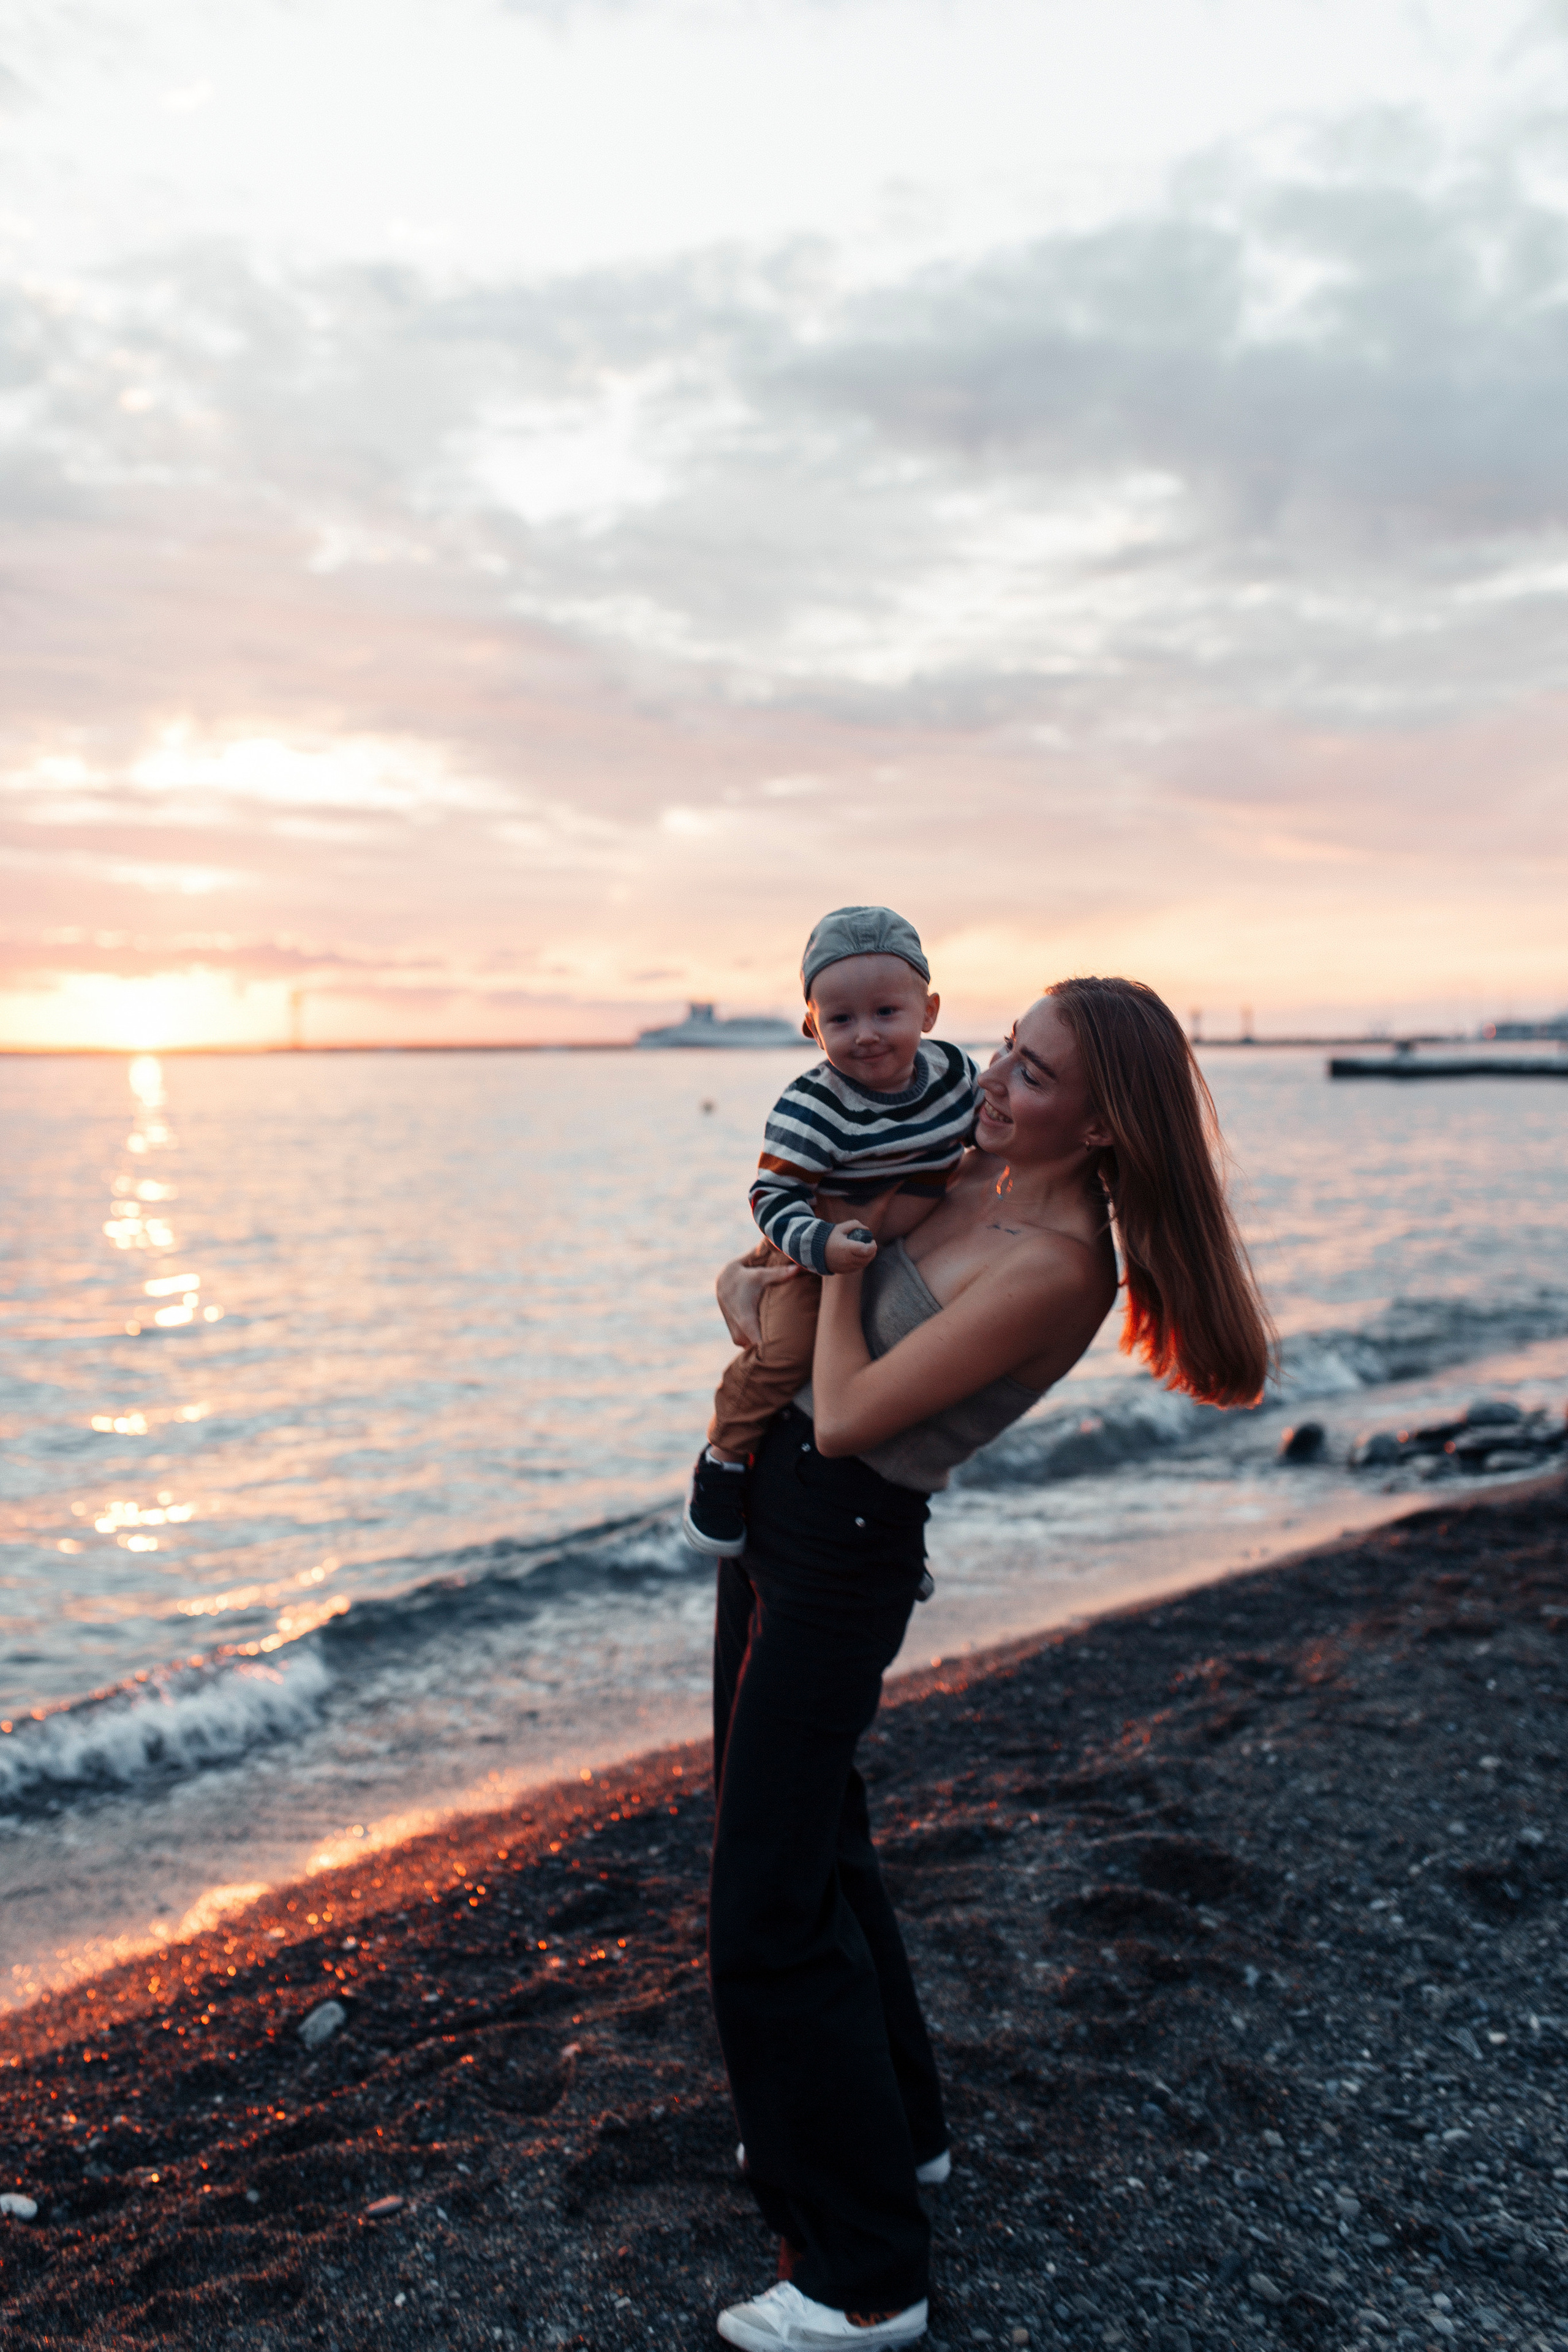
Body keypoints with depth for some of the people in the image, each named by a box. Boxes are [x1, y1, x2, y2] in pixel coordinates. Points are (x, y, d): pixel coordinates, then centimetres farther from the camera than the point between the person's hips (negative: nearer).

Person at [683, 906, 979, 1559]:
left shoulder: (956, 1071, -10)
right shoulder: (811, 1110, -27)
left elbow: (986, 1131, 12)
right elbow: (773, 1197, -27)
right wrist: (821, 1245, -42)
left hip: (919, 1251, 6)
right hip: (815, 1252, -5)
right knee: (786, 1349, -23)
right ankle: (723, 1457, 1)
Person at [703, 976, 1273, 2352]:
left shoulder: (1052, 1267, -24)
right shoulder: (974, 1180, 2)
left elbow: (849, 1415, -24)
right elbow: (766, 1265, 15)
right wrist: (748, 1285, -8)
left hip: (840, 1552, -9)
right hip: (773, 1511, 9)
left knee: (771, 1914, -2)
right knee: (809, 1840, 23)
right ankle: (893, 2123, 43)